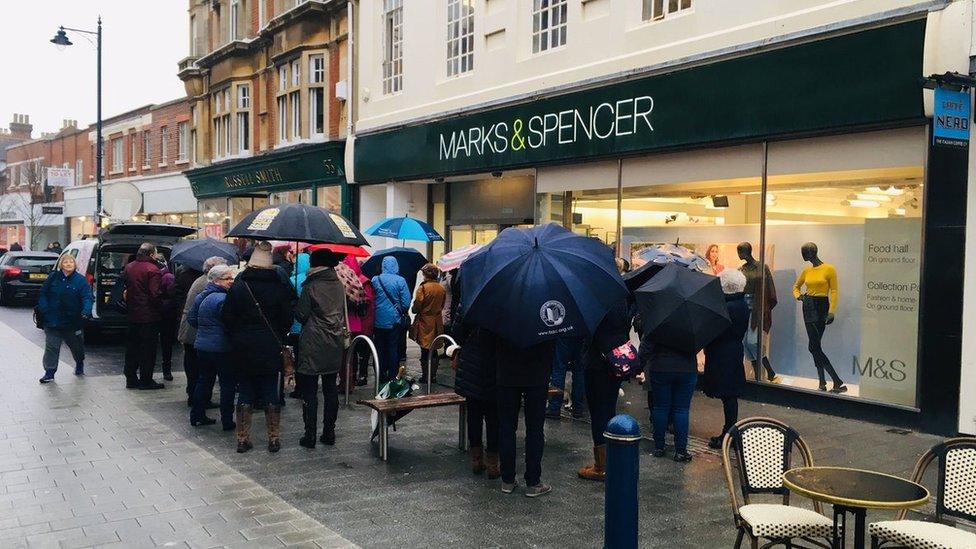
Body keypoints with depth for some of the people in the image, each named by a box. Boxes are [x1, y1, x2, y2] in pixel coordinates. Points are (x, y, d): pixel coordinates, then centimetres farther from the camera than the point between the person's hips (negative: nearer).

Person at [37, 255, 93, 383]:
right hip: (52, 320, 1)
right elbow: (43, 293, 7)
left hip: (73, 321, -1)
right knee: (51, 347, -1)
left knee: (76, 346, 16)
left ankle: (79, 365, 41)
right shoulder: (53, 277, 2)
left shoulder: (81, 280, -5)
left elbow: (87, 297, -12)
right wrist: (43, 309, -8)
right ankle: (49, 372, 5)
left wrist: (86, 311, -30)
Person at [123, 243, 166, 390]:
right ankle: (146, 381, 5)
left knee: (132, 346, 15)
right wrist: (160, 310, -8)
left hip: (132, 313, 7)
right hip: (149, 316, -7)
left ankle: (131, 379, 21)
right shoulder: (153, 270, -17)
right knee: (148, 348, 1)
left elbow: (125, 288, 13)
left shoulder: (129, 267, 7)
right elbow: (155, 294, -22)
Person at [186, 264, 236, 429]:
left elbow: (191, 319, 15)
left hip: (201, 346, 8)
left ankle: (197, 416, 24)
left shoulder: (200, 297, 9)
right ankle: (227, 421, 5)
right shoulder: (223, 298, -18)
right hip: (221, 348, -8)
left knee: (204, 380, 19)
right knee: (227, 384, 2)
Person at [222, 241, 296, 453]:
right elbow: (288, 317, -4)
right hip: (270, 351, 0)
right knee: (271, 394, 8)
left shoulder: (238, 286, -6)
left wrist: (237, 336, 12)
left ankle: (242, 439, 12)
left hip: (243, 350, 0)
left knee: (245, 393, 9)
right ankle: (274, 439, 12)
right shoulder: (279, 287, -7)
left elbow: (226, 317, -3)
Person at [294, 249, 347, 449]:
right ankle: (329, 433, 16)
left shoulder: (311, 287, -12)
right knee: (331, 390, 11)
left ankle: (310, 435, 2)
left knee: (310, 392, 1)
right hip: (335, 345, 5)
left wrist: (296, 307, 11)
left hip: (313, 346, -5)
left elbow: (301, 316, -7)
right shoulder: (339, 285, 4)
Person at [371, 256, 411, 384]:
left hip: (378, 321, 1)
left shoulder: (375, 280, -6)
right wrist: (402, 312, 10)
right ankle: (392, 376, 10)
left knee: (380, 349, 10)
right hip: (394, 320, -1)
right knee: (393, 349, 8)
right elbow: (406, 302, -9)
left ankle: (381, 376, 13)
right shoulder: (400, 280, -9)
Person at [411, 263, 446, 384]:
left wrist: (414, 310, 6)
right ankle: (433, 375, 18)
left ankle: (425, 376, 5)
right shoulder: (442, 289, 1)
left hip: (425, 322, -5)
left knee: (425, 351, 2)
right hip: (437, 322, 5)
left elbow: (416, 307, -15)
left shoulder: (423, 287, -16)